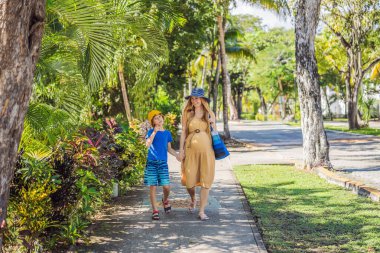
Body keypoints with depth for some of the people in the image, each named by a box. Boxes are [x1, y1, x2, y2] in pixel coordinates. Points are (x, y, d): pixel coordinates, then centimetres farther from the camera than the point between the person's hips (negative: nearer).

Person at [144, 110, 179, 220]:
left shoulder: (167, 133, 10)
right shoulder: (151, 131, 0)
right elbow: (148, 145, -16)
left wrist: (177, 155, 1)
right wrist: (154, 132, -20)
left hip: (163, 163, 2)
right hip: (151, 162, -2)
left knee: (166, 186, -6)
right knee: (153, 187, 0)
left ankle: (165, 200, 27)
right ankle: (155, 211, 9)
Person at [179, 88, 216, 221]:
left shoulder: (210, 114, 8)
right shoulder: (187, 113, 6)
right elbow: (183, 132, 6)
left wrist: (213, 124, -7)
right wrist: (181, 149, 0)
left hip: (206, 149, 0)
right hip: (191, 149, 0)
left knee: (206, 181, -3)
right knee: (189, 180, 0)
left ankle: (201, 211, 5)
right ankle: (193, 200, 34)